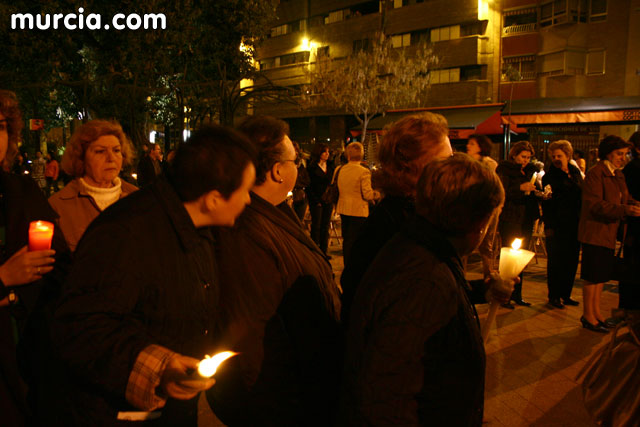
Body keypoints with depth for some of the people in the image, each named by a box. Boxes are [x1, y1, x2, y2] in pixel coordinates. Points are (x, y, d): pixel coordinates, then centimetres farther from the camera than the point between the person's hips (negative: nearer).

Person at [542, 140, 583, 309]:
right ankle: (554, 296, 11)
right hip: (557, 225, -5)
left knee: (572, 260, 9)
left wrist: (582, 221, 7)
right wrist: (548, 225, -14)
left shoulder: (576, 173, 11)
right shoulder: (549, 176, -3)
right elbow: (546, 203, -7)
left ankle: (565, 294, 21)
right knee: (555, 261, 1)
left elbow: (582, 197, 15)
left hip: (574, 224, 5)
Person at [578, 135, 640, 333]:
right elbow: (595, 205, -21)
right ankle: (588, 316, 8)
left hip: (609, 233, 9)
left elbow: (624, 200, 20)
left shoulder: (618, 175, 15)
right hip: (595, 232, -8)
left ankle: (596, 312, 24)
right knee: (593, 276, -2)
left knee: (602, 275, 14)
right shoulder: (595, 173, -13)